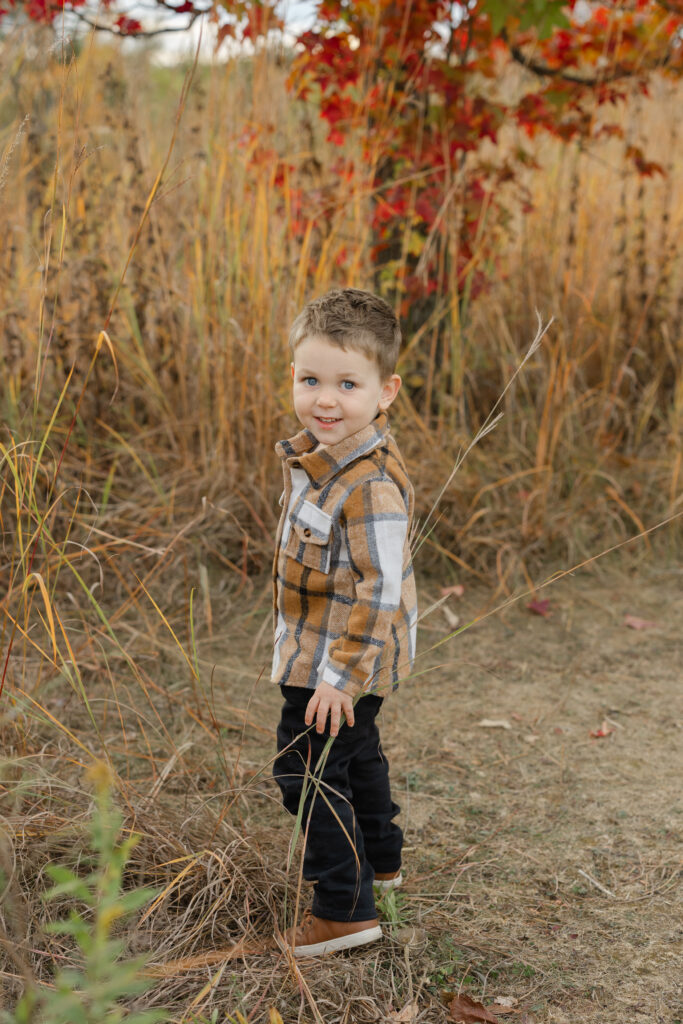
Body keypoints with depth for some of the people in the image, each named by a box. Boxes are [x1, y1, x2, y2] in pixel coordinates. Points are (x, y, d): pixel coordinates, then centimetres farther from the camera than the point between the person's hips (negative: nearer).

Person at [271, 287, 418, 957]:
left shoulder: (370, 487, -31)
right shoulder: (320, 455, 0)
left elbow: (379, 589, -31)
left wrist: (340, 674, -28)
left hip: (339, 662, -10)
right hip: (323, 653, 10)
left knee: (307, 770, -1)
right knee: (355, 752, 26)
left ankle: (345, 907, 11)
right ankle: (378, 860, 48)